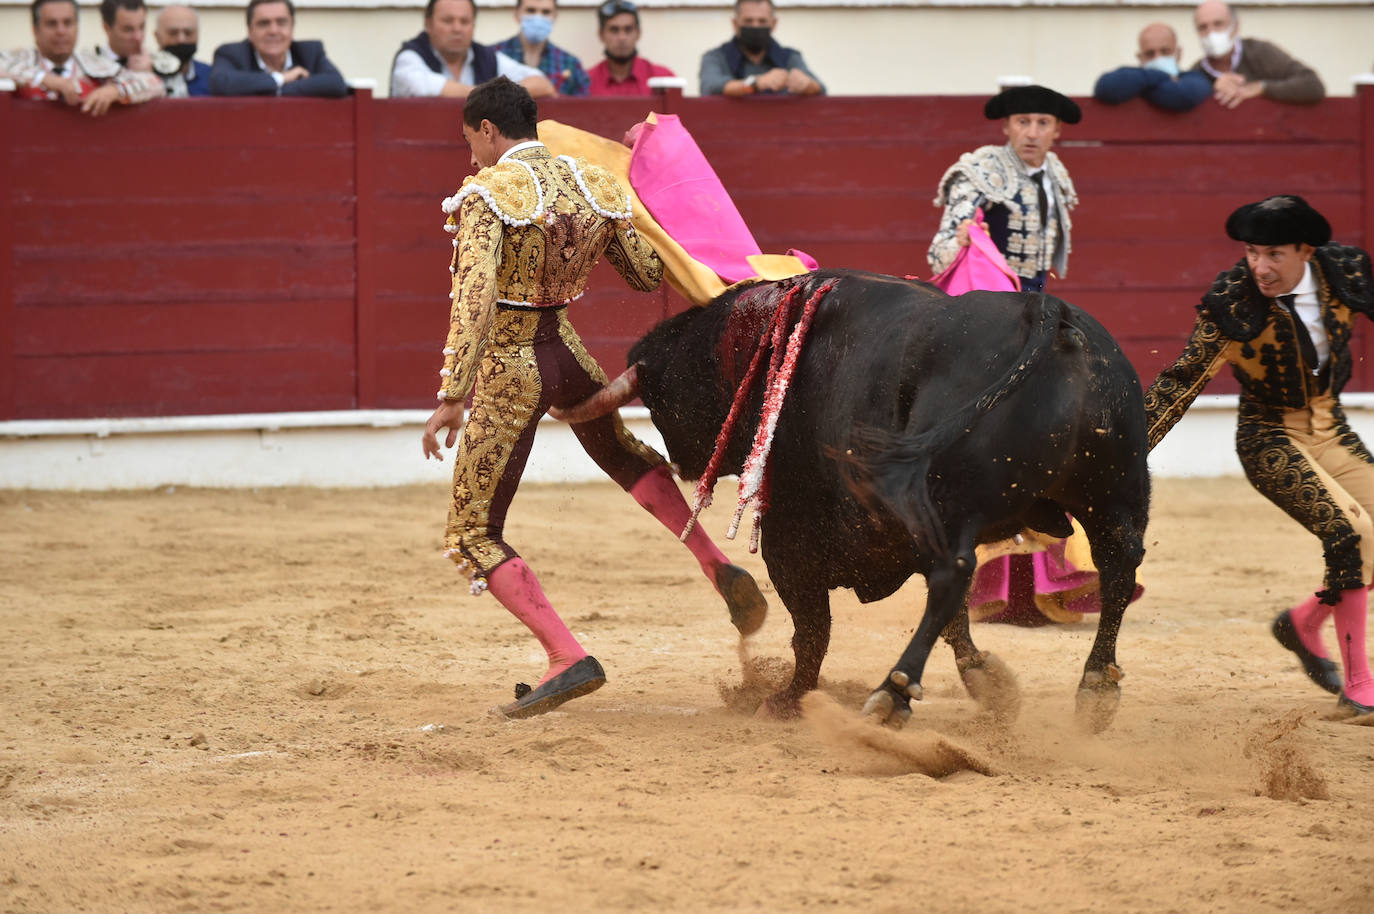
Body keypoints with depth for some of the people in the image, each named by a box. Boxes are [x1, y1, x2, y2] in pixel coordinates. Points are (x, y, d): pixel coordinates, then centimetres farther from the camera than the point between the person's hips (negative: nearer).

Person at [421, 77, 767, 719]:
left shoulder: (489, 194, -15)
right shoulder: (594, 185, 2)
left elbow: (474, 298, -26)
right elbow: (649, 275, 11)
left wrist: (451, 398, -27)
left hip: (506, 370, -6)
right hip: (566, 352, 6)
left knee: (472, 537, 4)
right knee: (621, 451, 38)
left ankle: (569, 659, -9)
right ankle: (721, 571, 28)